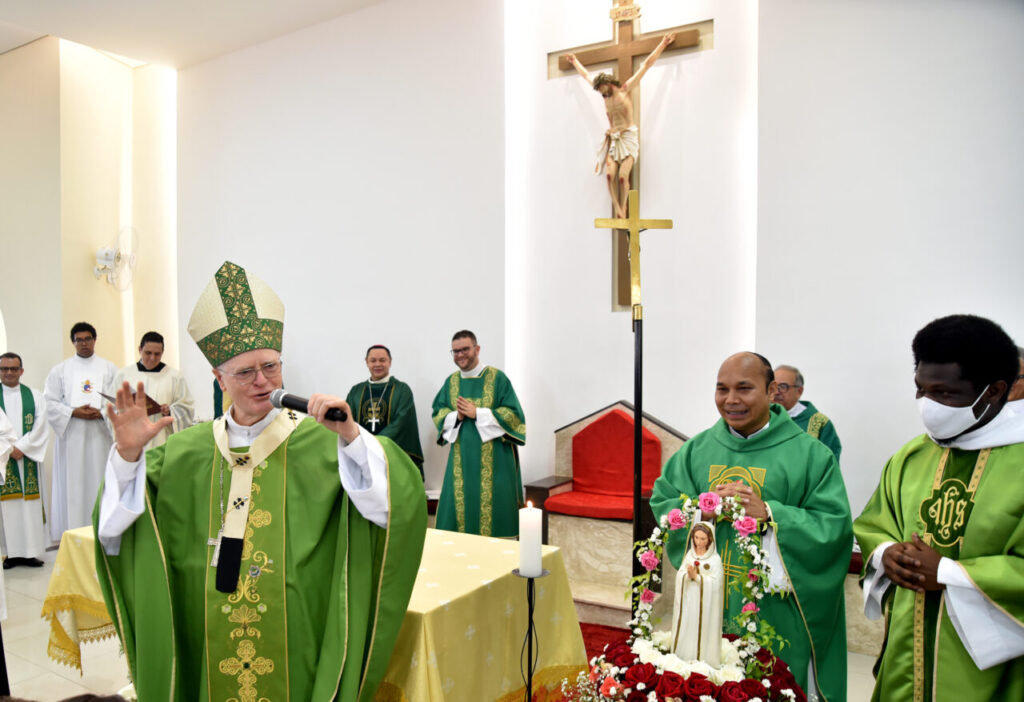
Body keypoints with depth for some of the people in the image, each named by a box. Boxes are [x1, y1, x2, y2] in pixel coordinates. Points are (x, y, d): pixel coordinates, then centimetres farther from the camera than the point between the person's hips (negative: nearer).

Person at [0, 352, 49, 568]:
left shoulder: (34, 395, 7)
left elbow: (40, 427, 0)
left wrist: (21, 447, -11)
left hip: (28, 458, 1)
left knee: (30, 505, 0)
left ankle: (30, 551, 5)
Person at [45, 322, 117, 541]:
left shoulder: (109, 369, 9)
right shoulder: (60, 370, 10)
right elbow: (50, 403, 4)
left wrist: (103, 413, -13)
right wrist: (74, 412, -11)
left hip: (100, 434, 0)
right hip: (71, 435, 0)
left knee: (100, 480, -1)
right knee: (72, 483, -1)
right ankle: (73, 533, 4)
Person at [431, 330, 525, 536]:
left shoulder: (497, 378, -3)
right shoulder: (451, 381, 12)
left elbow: (513, 414, -8)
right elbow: (438, 412, 12)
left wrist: (477, 413, -15)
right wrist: (455, 416, -9)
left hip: (492, 459, -4)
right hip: (461, 458, 4)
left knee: (492, 506, -3)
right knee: (458, 505, 5)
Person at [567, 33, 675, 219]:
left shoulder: (625, 89, 2)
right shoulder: (605, 95, 15)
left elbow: (646, 65, 4)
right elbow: (586, 75, 29)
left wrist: (662, 45, 6)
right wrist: (575, 61, 40)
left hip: (628, 137, -4)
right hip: (612, 139, 4)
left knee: (623, 176, -17)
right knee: (610, 175, -16)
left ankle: (623, 209, -7)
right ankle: (617, 210, -19)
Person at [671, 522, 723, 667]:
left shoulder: (715, 559, -9)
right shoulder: (690, 554, 6)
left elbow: (715, 583, -14)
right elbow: (679, 574, 2)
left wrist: (697, 576, -21)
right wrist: (688, 574, -19)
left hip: (705, 604, -4)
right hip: (688, 600, 4)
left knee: (702, 631, 0)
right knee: (685, 629, 10)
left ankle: (702, 659, 15)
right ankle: (683, 658, 24)